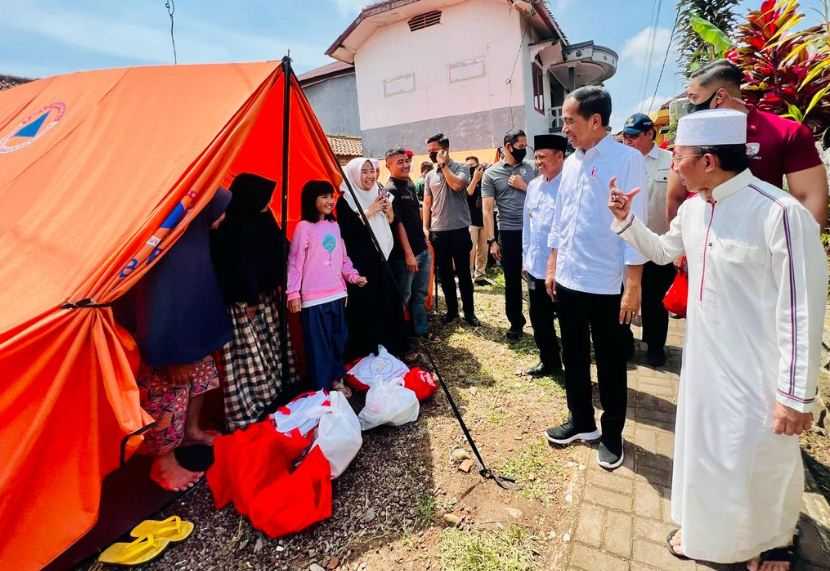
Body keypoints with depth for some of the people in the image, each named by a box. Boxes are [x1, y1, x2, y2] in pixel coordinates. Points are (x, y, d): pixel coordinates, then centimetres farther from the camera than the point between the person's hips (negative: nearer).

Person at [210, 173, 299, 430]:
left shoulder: (260, 221, 6)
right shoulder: (232, 229, -19)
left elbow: (274, 257, 12)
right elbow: (236, 266, -20)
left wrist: (276, 287, 10)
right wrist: (248, 301, -17)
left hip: (265, 297, 9)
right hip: (245, 301, -9)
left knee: (269, 349, 17)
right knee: (249, 355, -3)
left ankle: (271, 399, 32)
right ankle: (246, 412, 9)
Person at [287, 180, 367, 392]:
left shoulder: (334, 226, 11)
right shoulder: (304, 227, -8)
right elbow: (295, 263, -10)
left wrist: (353, 276, 3)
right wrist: (293, 293, -14)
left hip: (337, 294, 7)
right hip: (314, 297, -7)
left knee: (339, 339, 15)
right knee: (318, 343, 1)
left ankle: (336, 379, 31)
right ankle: (320, 388, 14)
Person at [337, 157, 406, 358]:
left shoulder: (379, 195, 13)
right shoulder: (345, 200, -8)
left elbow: (390, 226, 17)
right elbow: (346, 229, -21)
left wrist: (389, 211, -3)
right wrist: (369, 211, -17)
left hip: (380, 260, 7)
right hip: (359, 264, -7)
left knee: (389, 303, 8)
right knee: (365, 307, -6)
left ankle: (391, 349, 24)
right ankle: (366, 353, 9)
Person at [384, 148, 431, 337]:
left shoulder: (410, 185, 12)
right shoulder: (390, 190, -13)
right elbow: (398, 224, -18)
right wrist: (408, 254, -20)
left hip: (421, 249, 8)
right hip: (404, 253, -8)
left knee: (420, 293, 16)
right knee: (403, 296, 3)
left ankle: (421, 329, 29)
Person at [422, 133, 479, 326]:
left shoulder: (460, 168, -2)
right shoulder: (429, 175, 11)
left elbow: (457, 185, -23)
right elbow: (427, 203, 12)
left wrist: (444, 165, -11)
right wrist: (425, 227, 3)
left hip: (459, 230, -4)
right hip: (438, 232, 4)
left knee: (463, 273, 4)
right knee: (444, 274, 11)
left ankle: (469, 311, 17)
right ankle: (451, 310, 24)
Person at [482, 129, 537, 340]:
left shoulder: (532, 168, 7)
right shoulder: (491, 173, 2)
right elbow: (487, 210, -2)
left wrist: (524, 186, -8)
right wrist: (491, 240, -7)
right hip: (509, 233, -1)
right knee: (512, 280, 8)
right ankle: (516, 323, 23)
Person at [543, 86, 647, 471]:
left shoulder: (627, 160, -9)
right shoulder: (571, 163, 9)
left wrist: (633, 286, -15)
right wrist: (552, 267, 13)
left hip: (606, 283, -6)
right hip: (568, 279, 6)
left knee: (610, 365, 10)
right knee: (573, 357, 17)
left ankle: (611, 434, 29)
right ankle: (581, 421, 36)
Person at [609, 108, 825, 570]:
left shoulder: (780, 214, -24)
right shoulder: (693, 208, 0)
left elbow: (802, 313, -21)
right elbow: (662, 251, 19)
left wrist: (798, 395, -17)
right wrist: (626, 219, 4)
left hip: (758, 375, -7)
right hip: (705, 361, 7)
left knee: (762, 463, 13)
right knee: (702, 447, 22)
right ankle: (704, 529, 47)